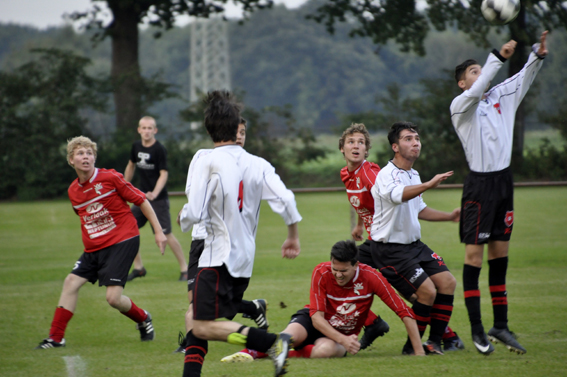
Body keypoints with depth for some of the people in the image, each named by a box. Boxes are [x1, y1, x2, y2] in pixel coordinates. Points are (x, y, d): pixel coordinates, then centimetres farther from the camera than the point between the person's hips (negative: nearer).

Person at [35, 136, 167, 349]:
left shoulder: (110, 178, -11)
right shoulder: (73, 191, 7)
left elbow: (141, 201, -5)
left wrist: (158, 232, -5)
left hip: (122, 241, -6)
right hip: (94, 247, 6)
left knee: (113, 297, -14)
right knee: (71, 282, -1)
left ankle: (143, 319, 17)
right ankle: (56, 337, 8)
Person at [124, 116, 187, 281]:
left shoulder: (160, 149, -13)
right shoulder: (136, 146, 6)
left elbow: (164, 174, -17)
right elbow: (131, 165, 22)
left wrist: (155, 193, -32)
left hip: (158, 199, -7)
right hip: (141, 197, 7)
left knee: (167, 234, -9)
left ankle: (184, 269, 3)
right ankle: (138, 268, 15)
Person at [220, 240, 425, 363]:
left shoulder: (371, 278, -21)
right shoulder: (322, 273, -20)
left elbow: (405, 313, -18)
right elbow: (317, 317, -21)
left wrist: (419, 352, -23)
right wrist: (344, 340, -37)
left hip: (343, 334, 0)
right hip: (314, 321, 0)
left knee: (324, 350, -38)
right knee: (291, 336, -37)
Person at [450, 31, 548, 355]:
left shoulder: (501, 96, 13)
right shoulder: (460, 106, -5)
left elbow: (524, 79, 5)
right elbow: (475, 93, -25)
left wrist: (539, 54, -15)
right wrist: (498, 58, -33)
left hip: (504, 182, 6)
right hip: (479, 185, -6)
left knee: (500, 254, 8)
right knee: (474, 256, -6)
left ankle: (501, 326, 11)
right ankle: (477, 329, -3)